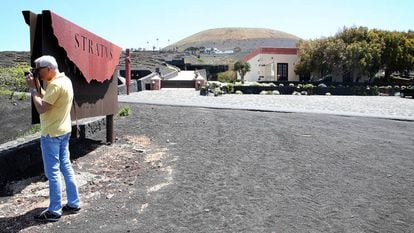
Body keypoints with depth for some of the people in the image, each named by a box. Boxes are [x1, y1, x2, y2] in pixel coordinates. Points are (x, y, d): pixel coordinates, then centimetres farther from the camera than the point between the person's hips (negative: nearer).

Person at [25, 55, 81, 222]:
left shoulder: (56, 85, -21)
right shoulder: (65, 80, 9)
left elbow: (41, 108, -23)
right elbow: (47, 99, 17)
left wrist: (32, 88, -14)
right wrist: (37, 86, 5)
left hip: (51, 134, -10)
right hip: (63, 131, 10)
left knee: (53, 172, -1)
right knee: (66, 167, 14)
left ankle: (54, 211, 9)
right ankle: (73, 203, 22)